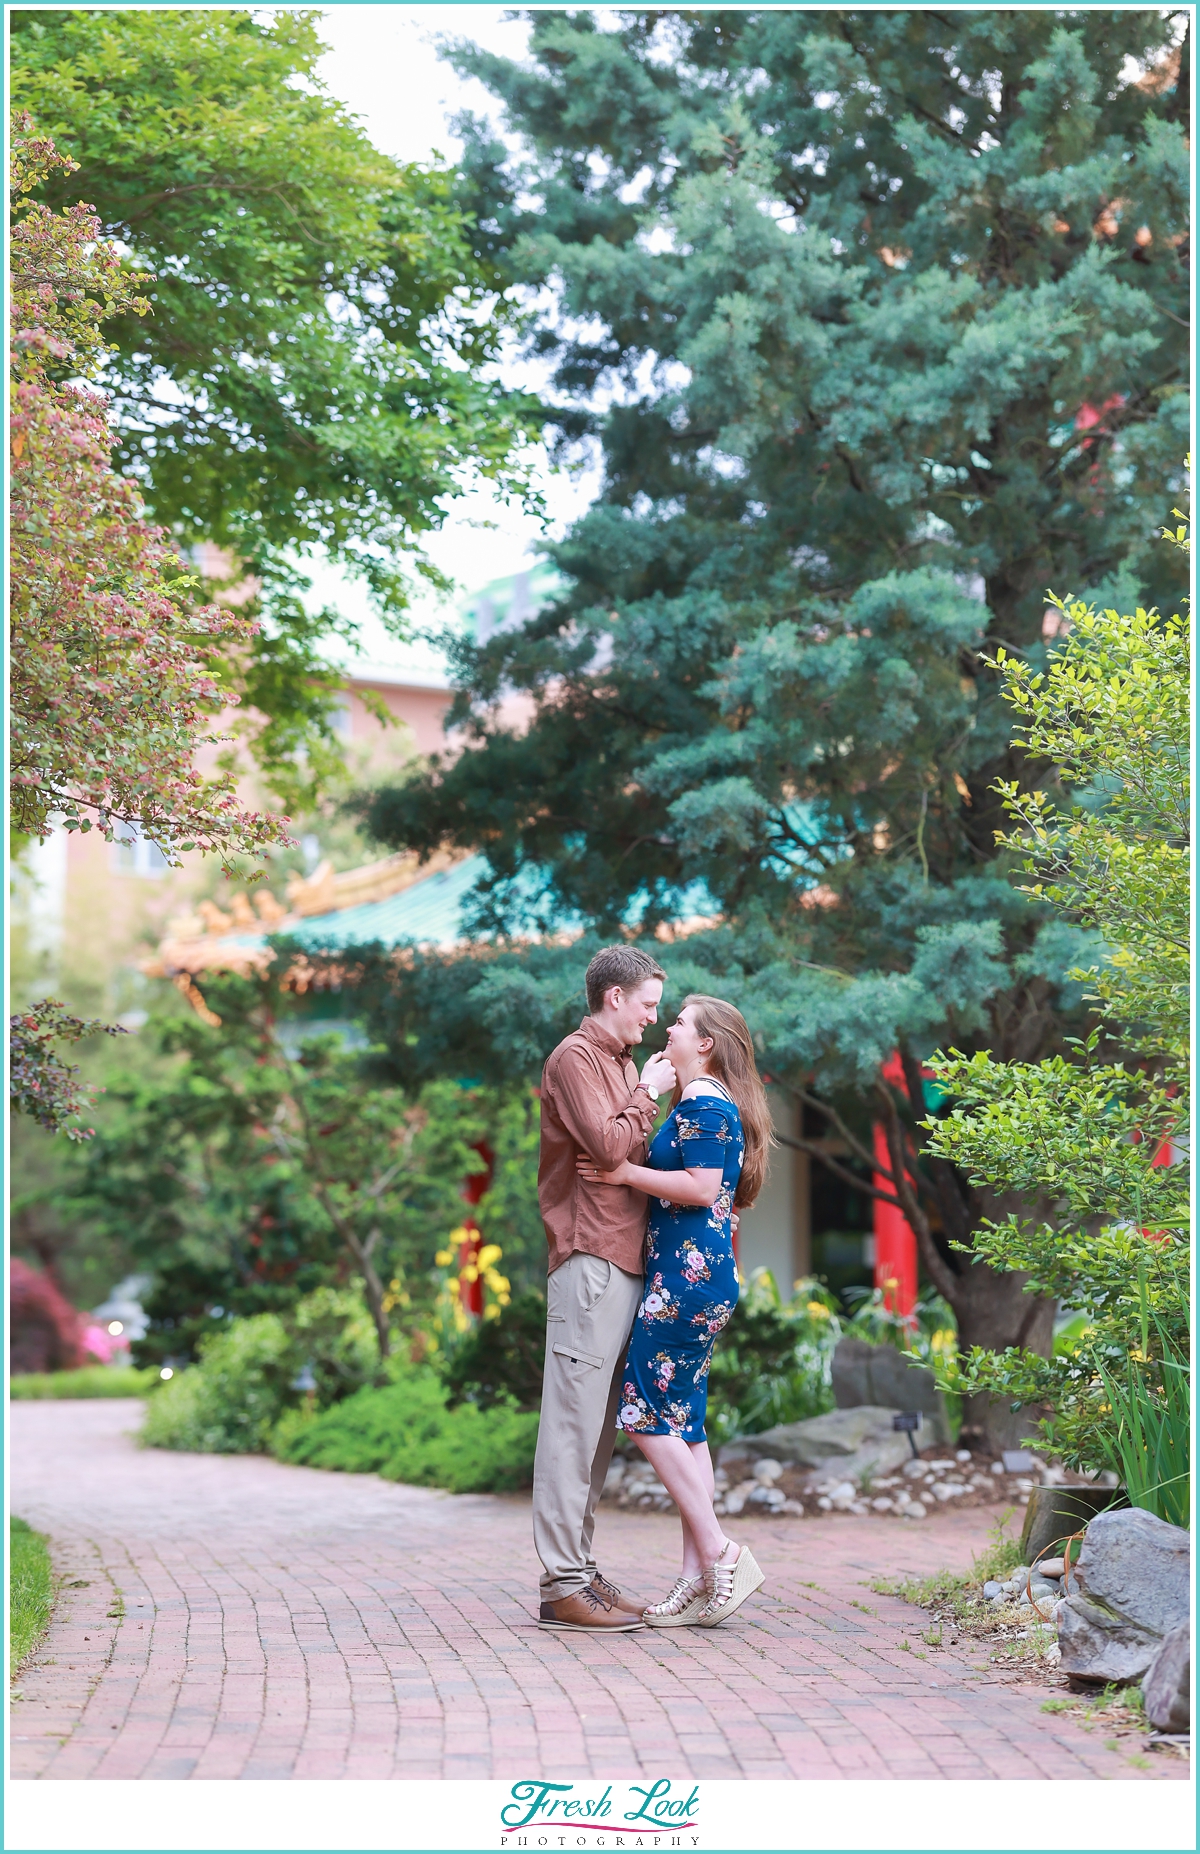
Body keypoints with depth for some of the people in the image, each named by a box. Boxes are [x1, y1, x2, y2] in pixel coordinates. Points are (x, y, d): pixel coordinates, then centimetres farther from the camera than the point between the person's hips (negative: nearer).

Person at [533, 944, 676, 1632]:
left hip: (626, 1260, 9)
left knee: (601, 1425, 10)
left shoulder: (622, 1063, 23)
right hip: (590, 1259, -9)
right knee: (575, 1421, -8)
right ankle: (563, 1584, -8)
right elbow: (611, 1147, -17)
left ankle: (583, 1568, 14)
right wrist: (647, 1093, -3)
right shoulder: (575, 1058, -5)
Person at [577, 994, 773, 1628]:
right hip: (688, 1274, 10)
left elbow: (701, 1188, -19)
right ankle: (698, 1578, 7)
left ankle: (718, 1553, -7)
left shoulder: (706, 1106, -9)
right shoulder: (693, 1105, 20)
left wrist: (627, 1174, -11)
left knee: (648, 1411, -9)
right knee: (681, 1418, 7)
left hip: (689, 1274, -10)